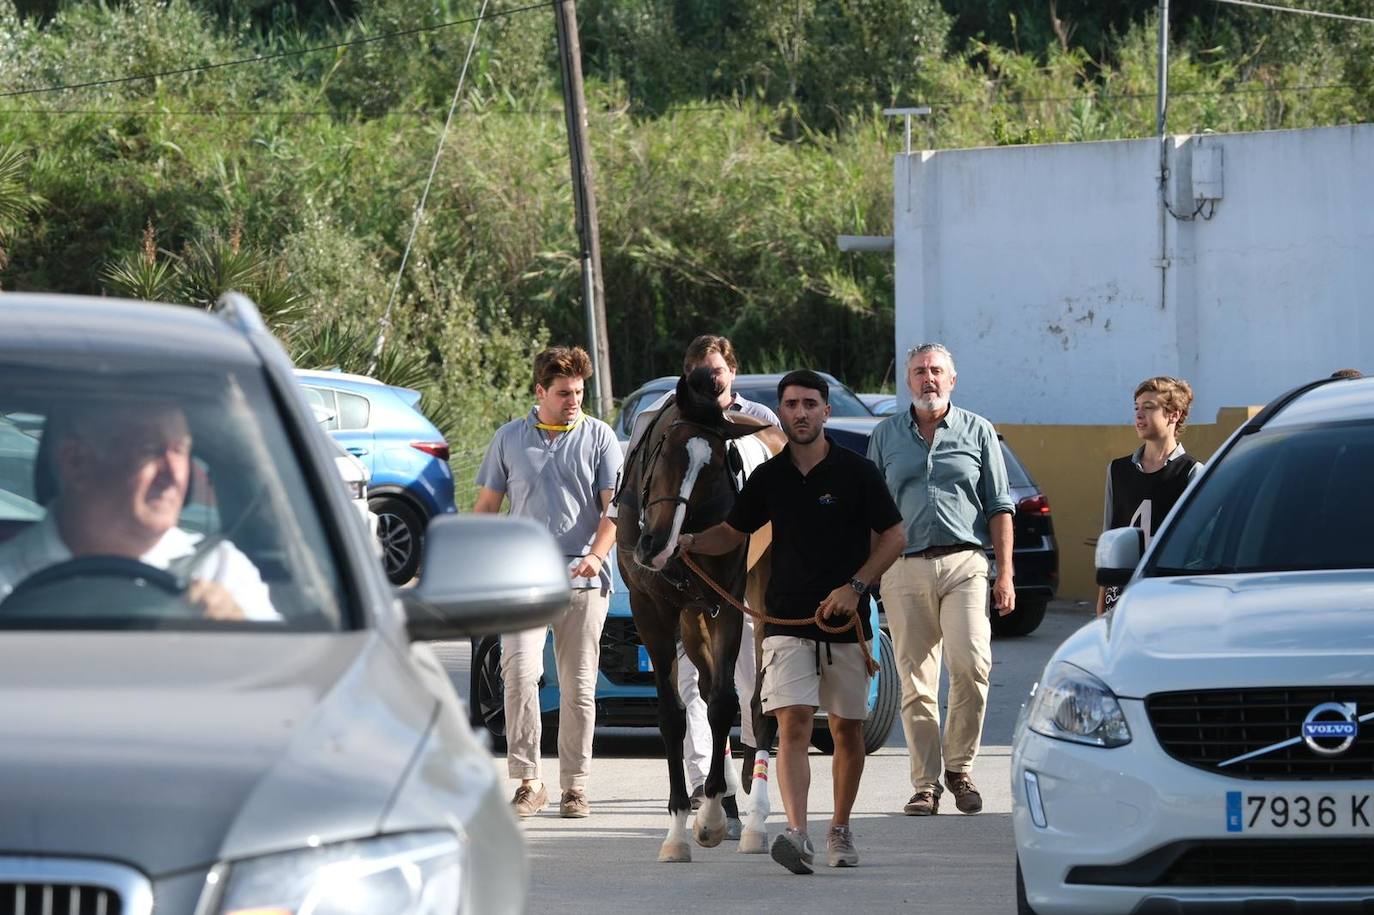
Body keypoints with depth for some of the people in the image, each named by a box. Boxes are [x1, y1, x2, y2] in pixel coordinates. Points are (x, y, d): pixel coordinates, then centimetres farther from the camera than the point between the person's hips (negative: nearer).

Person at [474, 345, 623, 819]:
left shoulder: (599, 438, 7)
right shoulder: (510, 438, 10)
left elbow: (614, 507, 2)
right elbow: (486, 505, 16)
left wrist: (596, 555, -15)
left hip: (584, 580, 0)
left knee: (579, 686, 2)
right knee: (520, 672, -16)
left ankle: (574, 786, 10)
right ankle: (528, 781, -12)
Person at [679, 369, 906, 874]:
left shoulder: (856, 472, -3)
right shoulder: (768, 478, 6)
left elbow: (894, 536, 0)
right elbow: (731, 533, 17)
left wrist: (855, 587, -11)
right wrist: (689, 542, -2)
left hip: (847, 623, -1)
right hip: (786, 621, 1)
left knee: (847, 730, 9)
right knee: (794, 724, -15)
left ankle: (840, 831, 26)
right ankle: (796, 834, -27)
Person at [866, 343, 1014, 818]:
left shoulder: (978, 432, 10)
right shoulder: (886, 436, 13)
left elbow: (1000, 508, 9)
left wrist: (1005, 573, 2)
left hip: (963, 564, -1)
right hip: (905, 569, 1)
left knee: (971, 663, -17)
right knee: (916, 683, 0)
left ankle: (959, 765, 1)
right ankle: (925, 784, 4)